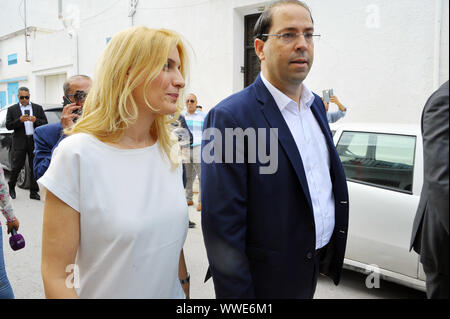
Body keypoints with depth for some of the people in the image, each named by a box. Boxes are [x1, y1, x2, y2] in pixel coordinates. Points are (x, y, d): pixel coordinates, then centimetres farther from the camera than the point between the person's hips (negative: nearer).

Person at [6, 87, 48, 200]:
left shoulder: (38, 108, 11)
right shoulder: (12, 109, 7)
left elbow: (45, 123, 6)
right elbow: (8, 126, 0)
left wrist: (36, 120, -13)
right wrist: (19, 120, -16)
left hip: (35, 142, 1)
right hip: (20, 142, -1)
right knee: (16, 166, 2)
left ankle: (33, 192, 10)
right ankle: (11, 187, 26)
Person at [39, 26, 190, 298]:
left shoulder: (168, 150, -4)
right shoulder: (77, 155, -20)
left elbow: (173, 240, 6)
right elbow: (55, 275, -17)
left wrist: (185, 290, 7)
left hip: (171, 292, 5)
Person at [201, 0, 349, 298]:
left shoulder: (316, 104, 4)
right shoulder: (230, 117, -21)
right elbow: (222, 225, -21)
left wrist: (334, 247, 13)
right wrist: (237, 294, -18)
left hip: (319, 261, 7)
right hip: (268, 277, -7)